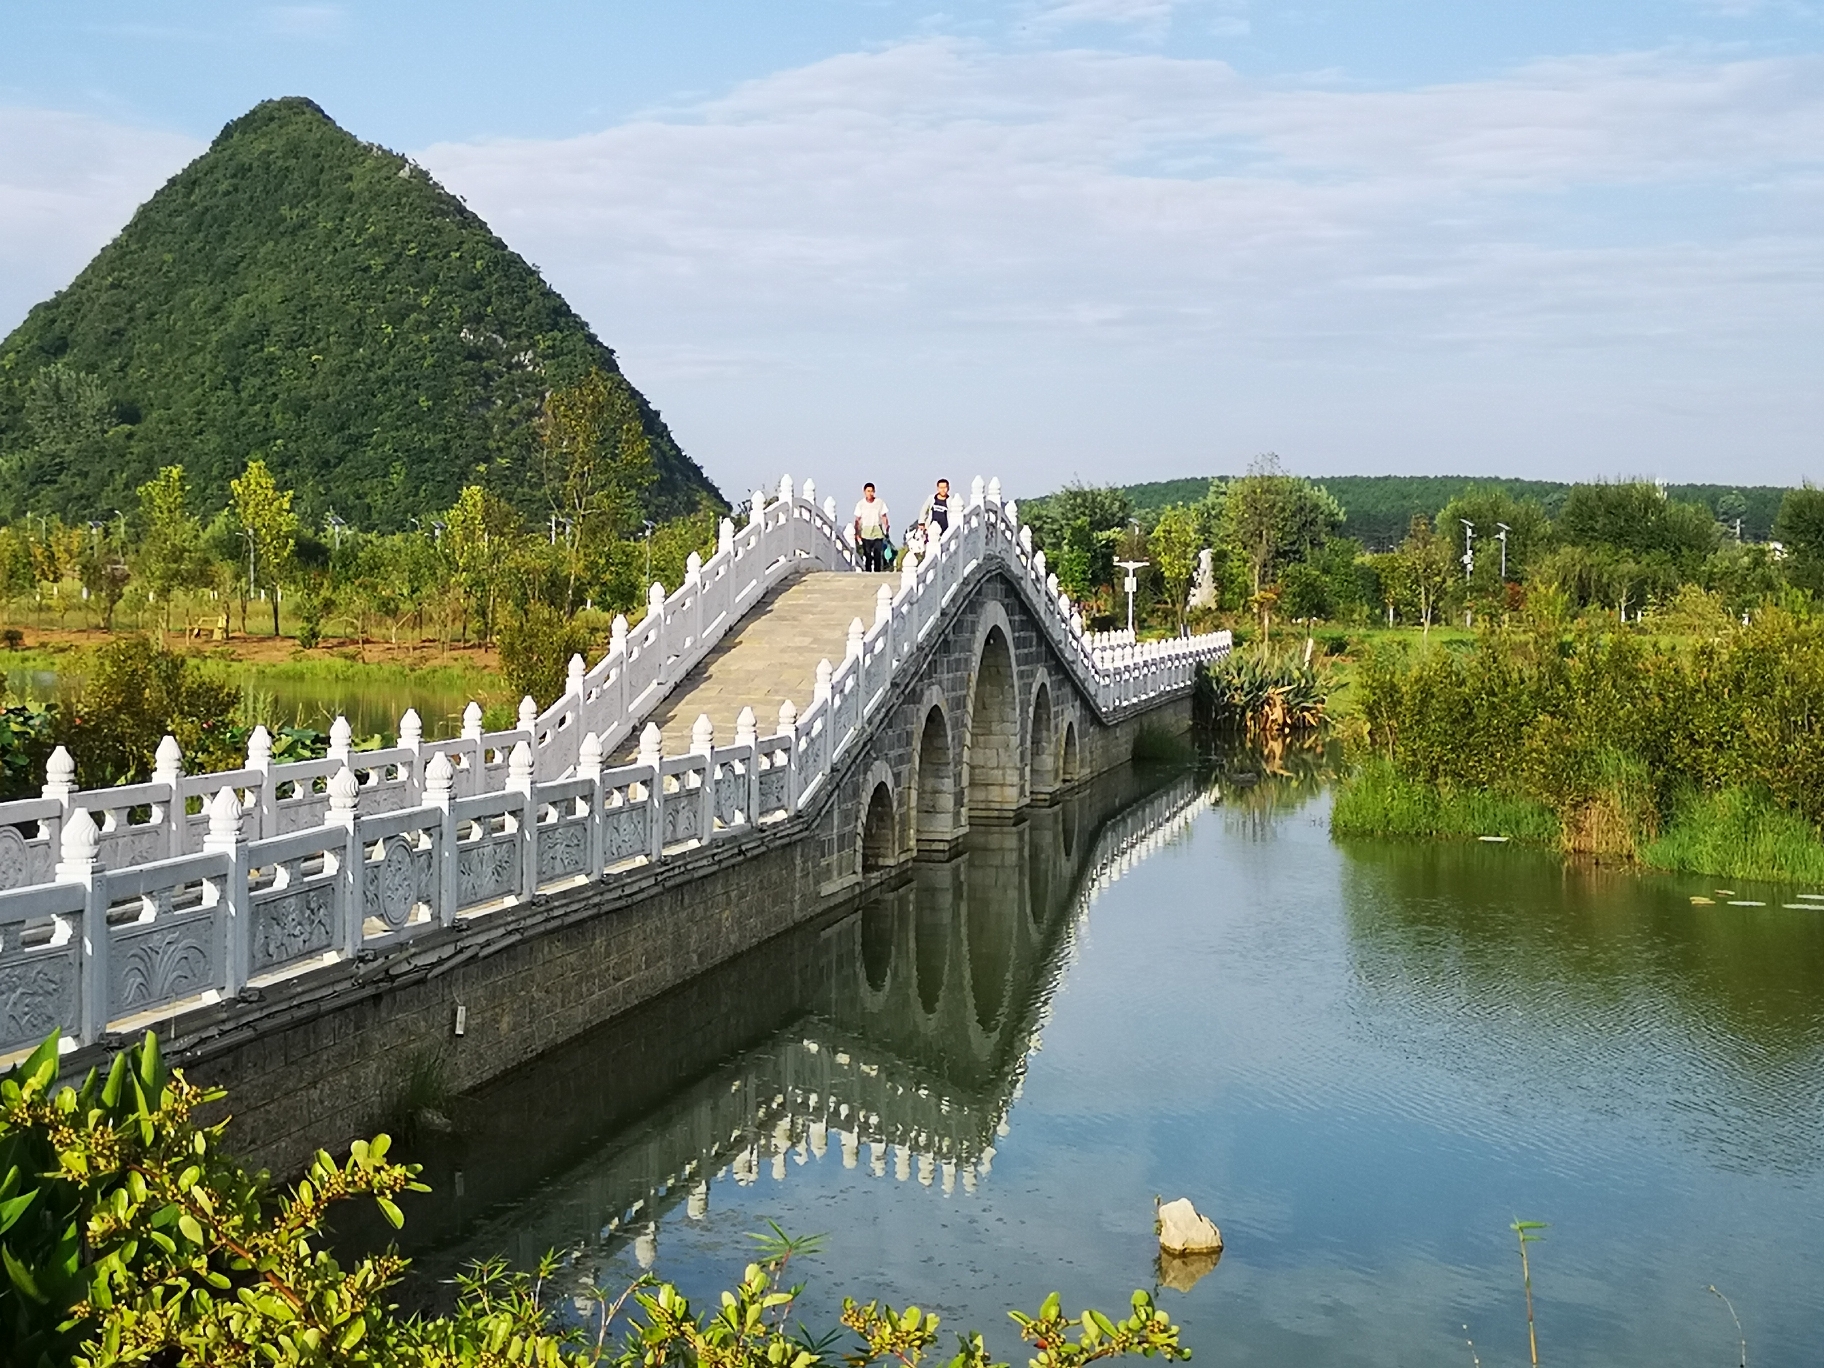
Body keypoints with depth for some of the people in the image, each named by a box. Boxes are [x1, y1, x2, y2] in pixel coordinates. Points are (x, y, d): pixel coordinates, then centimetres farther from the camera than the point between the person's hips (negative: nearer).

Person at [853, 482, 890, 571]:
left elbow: (884, 517, 8)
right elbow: (857, 520, 5)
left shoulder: (880, 502, 3)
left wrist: (886, 530, 1)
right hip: (866, 533, 0)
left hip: (878, 533, 0)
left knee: (878, 556, -7)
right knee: (867, 556, -1)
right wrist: (857, 534, -2)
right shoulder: (860, 504, 2)